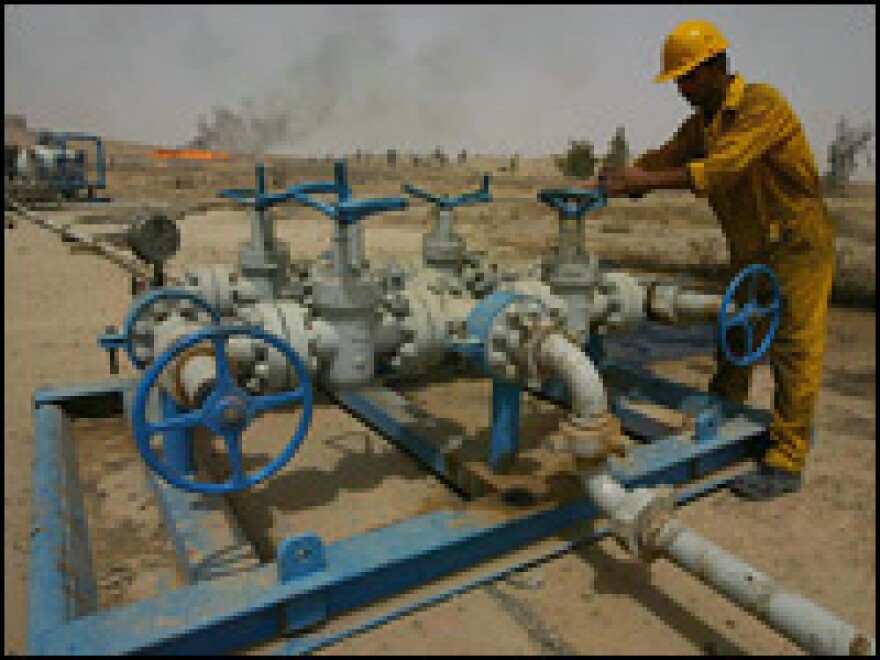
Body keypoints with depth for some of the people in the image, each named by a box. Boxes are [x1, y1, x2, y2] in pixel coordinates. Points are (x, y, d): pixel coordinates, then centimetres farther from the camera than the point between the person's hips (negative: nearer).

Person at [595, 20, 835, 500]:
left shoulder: (763, 105, -20)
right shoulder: (703, 122, 6)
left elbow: (721, 168, -33)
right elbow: (663, 158, 0)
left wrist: (646, 180, -38)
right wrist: (608, 185, -18)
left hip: (798, 247, -8)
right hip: (749, 252, 8)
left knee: (793, 351, -5)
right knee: (733, 342, 14)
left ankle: (785, 463, 3)